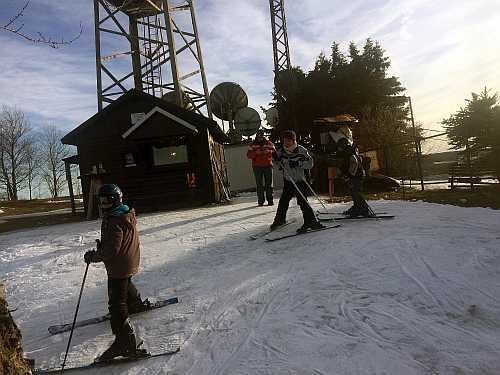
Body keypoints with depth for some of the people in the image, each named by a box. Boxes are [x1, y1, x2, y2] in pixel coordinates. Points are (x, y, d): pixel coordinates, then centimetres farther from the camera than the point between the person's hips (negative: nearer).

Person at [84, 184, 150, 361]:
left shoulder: (114, 222, -28)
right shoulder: (126, 214, 4)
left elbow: (112, 250, -30)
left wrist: (93, 256, -17)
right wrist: (103, 244, 5)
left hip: (118, 267, -10)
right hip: (129, 263, 10)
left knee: (116, 304, -7)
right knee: (126, 285, 36)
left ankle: (126, 343, -5)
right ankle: (136, 304, 63)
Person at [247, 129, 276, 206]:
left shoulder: (269, 143, 10)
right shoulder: (253, 144, 8)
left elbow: (274, 152, 5)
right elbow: (248, 155, 1)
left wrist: (268, 151, -14)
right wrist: (256, 152, -16)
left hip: (268, 165, 1)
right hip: (257, 166, 0)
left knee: (269, 184, 0)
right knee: (259, 185, -3)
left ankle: (270, 200, 6)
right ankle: (260, 201, 2)